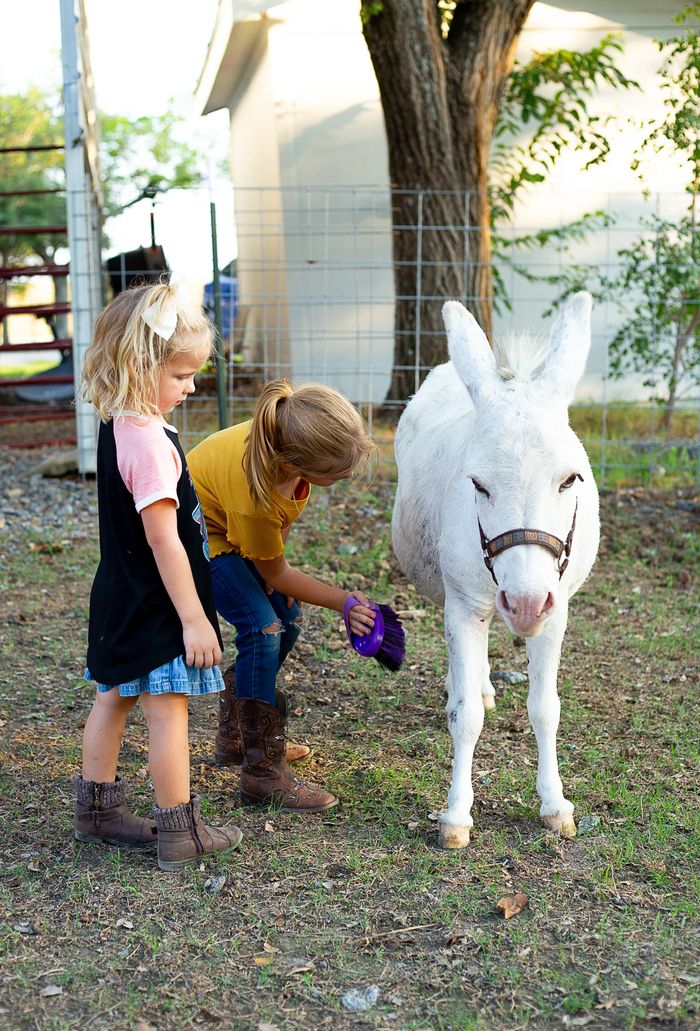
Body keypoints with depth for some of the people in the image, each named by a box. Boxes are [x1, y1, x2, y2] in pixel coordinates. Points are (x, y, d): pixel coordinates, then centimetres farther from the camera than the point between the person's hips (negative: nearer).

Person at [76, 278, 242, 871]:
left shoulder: (117, 427, 5)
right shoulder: (149, 442, -25)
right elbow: (162, 538, -25)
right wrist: (194, 619, -20)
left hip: (122, 599, 10)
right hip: (157, 606, -10)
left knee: (114, 699, 19)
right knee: (168, 711, 0)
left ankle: (97, 809, 32)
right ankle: (179, 833, 10)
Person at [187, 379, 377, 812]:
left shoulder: (292, 437, -26)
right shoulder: (254, 494, -42)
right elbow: (276, 574, -22)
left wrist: (274, 553, -6)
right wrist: (345, 603, -19)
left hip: (232, 524, 8)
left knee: (288, 619, 8)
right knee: (263, 628, -20)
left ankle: (235, 738, 24)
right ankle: (264, 773, -13)